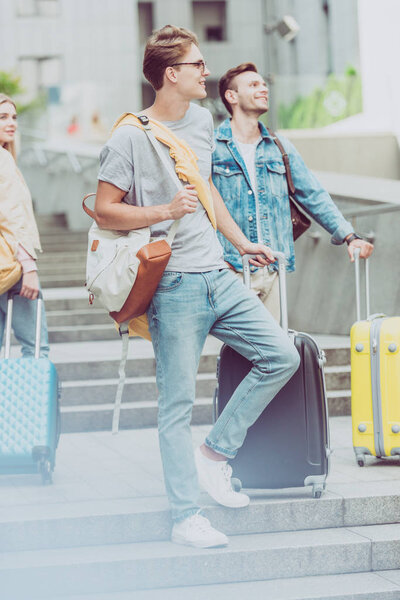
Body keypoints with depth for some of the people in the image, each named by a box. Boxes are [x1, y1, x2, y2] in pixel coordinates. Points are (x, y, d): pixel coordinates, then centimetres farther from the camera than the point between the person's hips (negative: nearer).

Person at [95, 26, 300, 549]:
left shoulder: (202, 121, 14)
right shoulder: (130, 138, -9)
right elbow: (104, 213, -8)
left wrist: (242, 243, 25)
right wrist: (166, 210, -20)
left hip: (217, 277, 7)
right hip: (173, 287, -7)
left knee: (282, 356, -1)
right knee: (178, 402, -3)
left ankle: (215, 453, 10)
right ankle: (186, 517, 6)